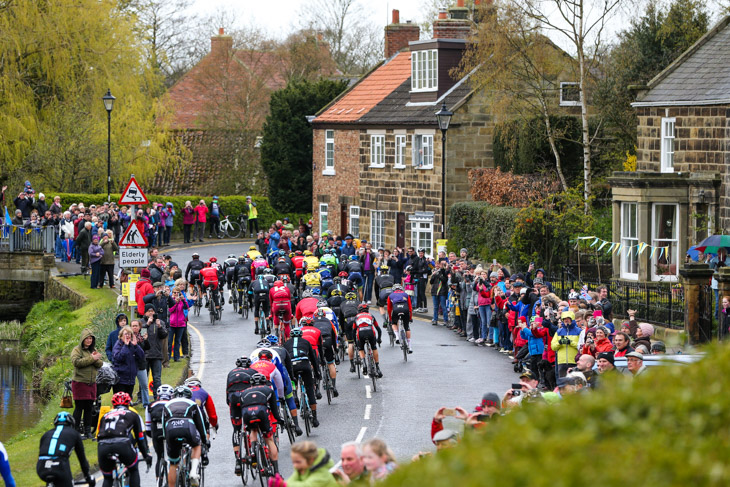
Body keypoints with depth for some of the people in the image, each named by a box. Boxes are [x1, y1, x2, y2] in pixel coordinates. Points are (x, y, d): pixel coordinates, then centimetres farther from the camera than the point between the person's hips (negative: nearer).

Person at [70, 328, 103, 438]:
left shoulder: (93, 350, 16)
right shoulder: (77, 350, -3)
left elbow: (100, 364, 8)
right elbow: (76, 362, -20)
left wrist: (97, 359, -14)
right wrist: (91, 358, -19)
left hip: (91, 383, 6)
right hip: (79, 383, -6)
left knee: (89, 407, 7)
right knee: (79, 407, -5)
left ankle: (88, 430, 13)